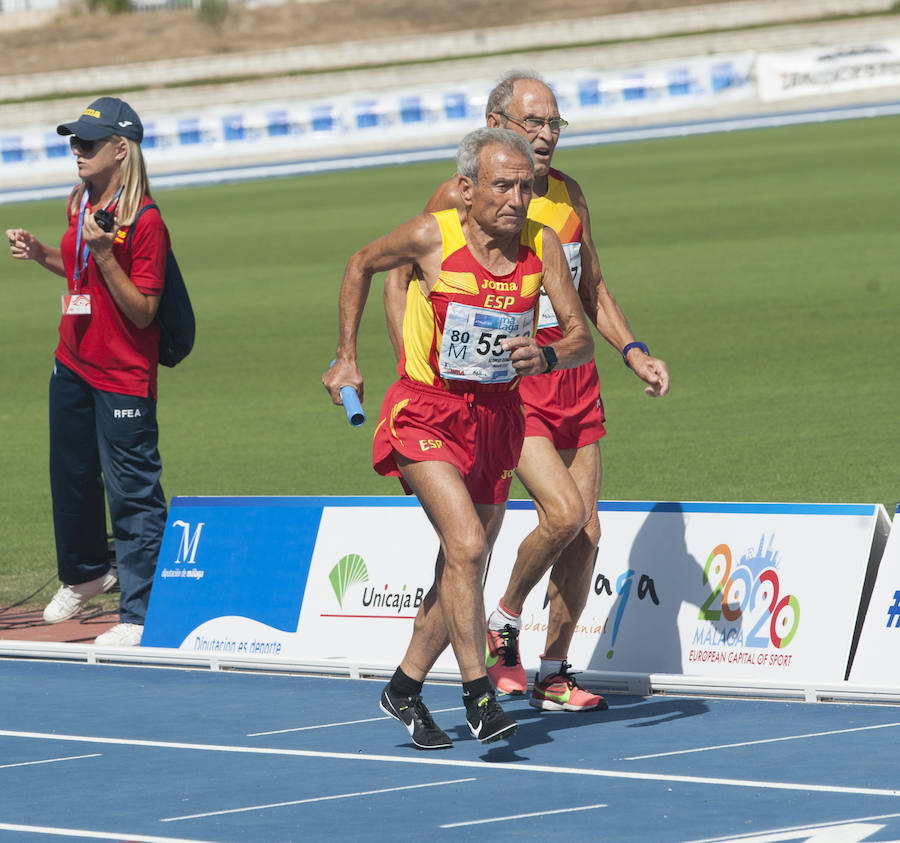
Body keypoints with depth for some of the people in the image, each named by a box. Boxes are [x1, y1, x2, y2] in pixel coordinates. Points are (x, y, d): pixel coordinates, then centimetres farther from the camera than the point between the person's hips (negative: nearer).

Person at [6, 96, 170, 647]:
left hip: (123, 379, -9)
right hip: (73, 365, 9)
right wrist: (41, 254, 5)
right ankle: (85, 575, 44)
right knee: (71, 477, 22)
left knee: (131, 493, -7)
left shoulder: (146, 223, -19)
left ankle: (142, 615, -4)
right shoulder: (81, 206, 6)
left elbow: (141, 310, -20)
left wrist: (103, 252, -29)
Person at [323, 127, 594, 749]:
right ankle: (478, 695, -16)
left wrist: (547, 357, -29)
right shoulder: (432, 236, -15)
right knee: (467, 545, -23)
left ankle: (405, 688, 30)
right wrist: (346, 359, 7)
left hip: (496, 416, 4)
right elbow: (362, 265, 5)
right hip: (426, 412, -4)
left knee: (463, 569, 12)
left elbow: (583, 338, -7)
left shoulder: (543, 246, -8)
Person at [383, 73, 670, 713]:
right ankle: (504, 619, 4)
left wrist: (633, 352, 9)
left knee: (586, 533, 3)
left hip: (572, 375, 6)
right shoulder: (460, 198, -8)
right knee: (564, 510, -22)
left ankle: (554, 674, 17)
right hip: (506, 381, -6)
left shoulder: (568, 193, 10)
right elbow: (398, 280, -2)